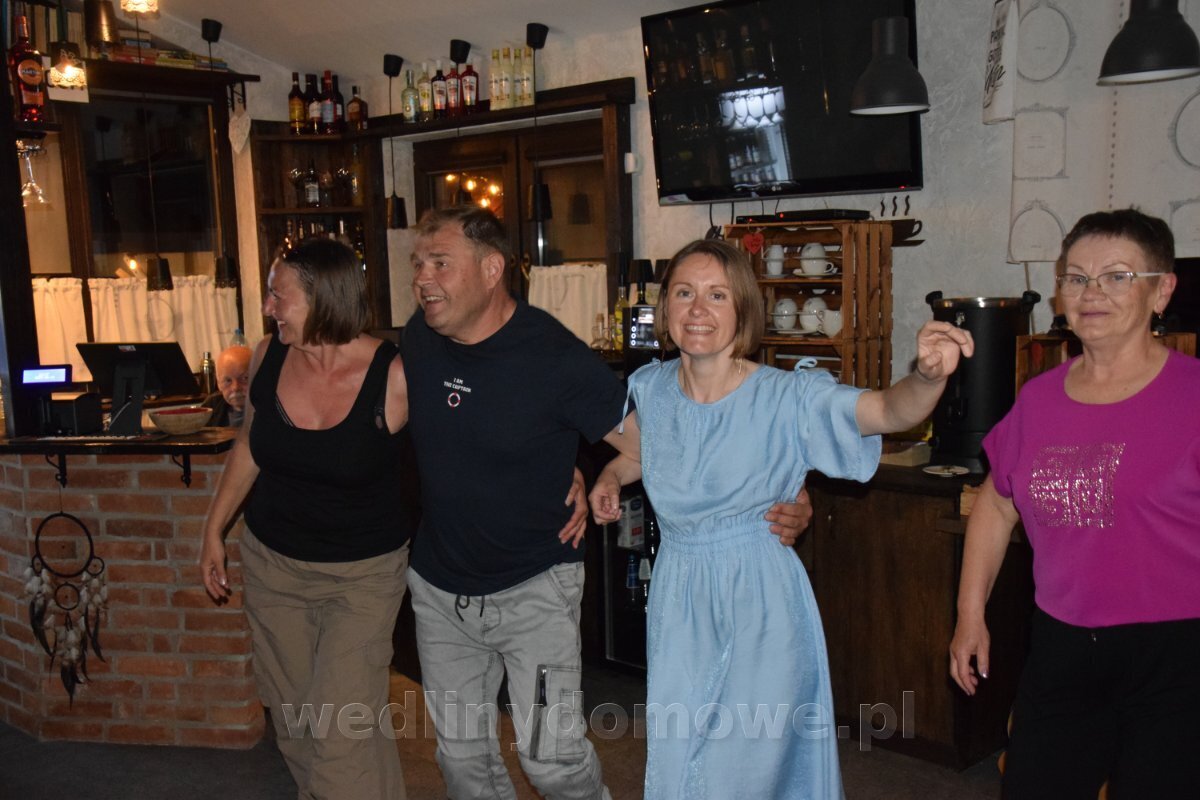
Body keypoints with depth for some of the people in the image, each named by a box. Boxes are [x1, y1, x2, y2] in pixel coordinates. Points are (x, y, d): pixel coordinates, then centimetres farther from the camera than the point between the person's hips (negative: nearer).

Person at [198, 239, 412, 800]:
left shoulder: (394, 378, -21)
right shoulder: (268, 356, -6)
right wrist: (214, 529, 15)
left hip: (362, 573, -5)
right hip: (271, 562, 5)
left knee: (342, 728, -9)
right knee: (291, 716, 16)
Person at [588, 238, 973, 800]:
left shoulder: (788, 397, -17)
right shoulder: (650, 388, -3)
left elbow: (891, 410, -30)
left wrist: (928, 374, -50)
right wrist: (609, 478, 2)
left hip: (759, 608, -4)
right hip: (678, 600, 4)